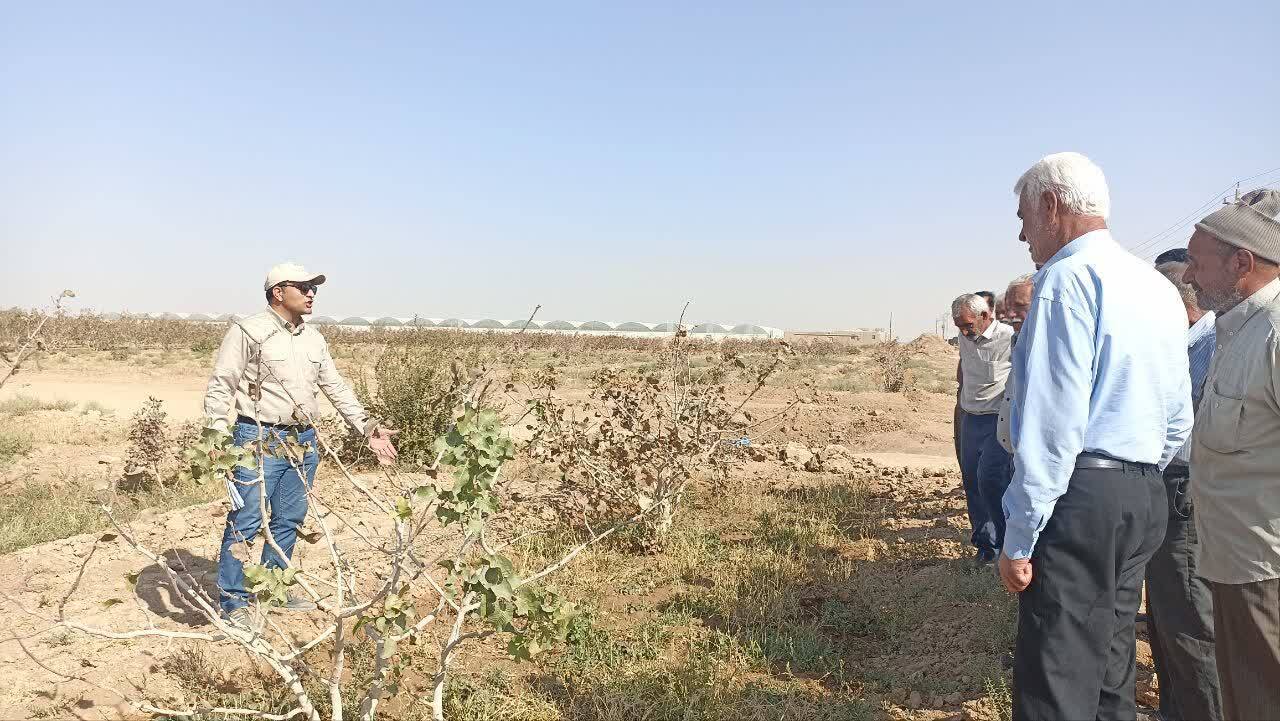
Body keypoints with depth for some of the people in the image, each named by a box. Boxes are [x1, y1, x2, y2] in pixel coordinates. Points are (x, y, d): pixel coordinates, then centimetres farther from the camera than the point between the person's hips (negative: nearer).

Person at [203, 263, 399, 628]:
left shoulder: (314, 339, 13)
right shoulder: (248, 332, -6)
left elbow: (337, 388, 16)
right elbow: (220, 388, -7)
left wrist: (368, 427, 10)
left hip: (302, 440, 7)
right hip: (259, 439, -6)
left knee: (289, 520, 13)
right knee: (245, 521, -3)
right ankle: (233, 601, 9)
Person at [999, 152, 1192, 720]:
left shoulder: (1068, 277, -12)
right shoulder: (1160, 287, 16)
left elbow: (1053, 422, -18)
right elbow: (1179, 420, 20)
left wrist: (1019, 537, -15)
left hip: (1080, 497, -9)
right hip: (1147, 497, 9)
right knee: (1110, 670, 19)